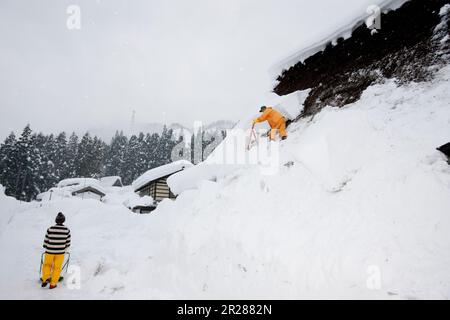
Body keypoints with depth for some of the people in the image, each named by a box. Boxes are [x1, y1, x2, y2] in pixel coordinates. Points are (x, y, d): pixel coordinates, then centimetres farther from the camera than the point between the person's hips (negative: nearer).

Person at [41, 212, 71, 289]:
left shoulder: (50, 229, -12)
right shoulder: (67, 230, -10)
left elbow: (46, 241, -3)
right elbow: (68, 243, -1)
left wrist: (46, 249, 17)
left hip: (50, 251, 0)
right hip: (60, 252, 0)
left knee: (47, 265, 23)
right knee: (57, 268, 14)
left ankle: (45, 279, 3)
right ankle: (53, 284, 19)